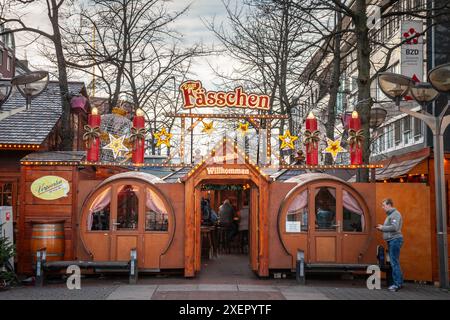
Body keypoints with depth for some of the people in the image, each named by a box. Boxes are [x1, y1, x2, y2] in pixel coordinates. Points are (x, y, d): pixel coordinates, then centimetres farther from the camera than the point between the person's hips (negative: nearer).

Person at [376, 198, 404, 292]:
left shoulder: (395, 214, -11)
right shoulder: (390, 214, 19)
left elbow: (394, 227, -21)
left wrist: (382, 227, -12)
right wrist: (382, 227, 6)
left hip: (395, 239, -10)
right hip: (391, 240, 10)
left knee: (394, 262, -10)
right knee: (393, 262, 11)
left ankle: (398, 283, -8)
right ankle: (398, 282, 15)